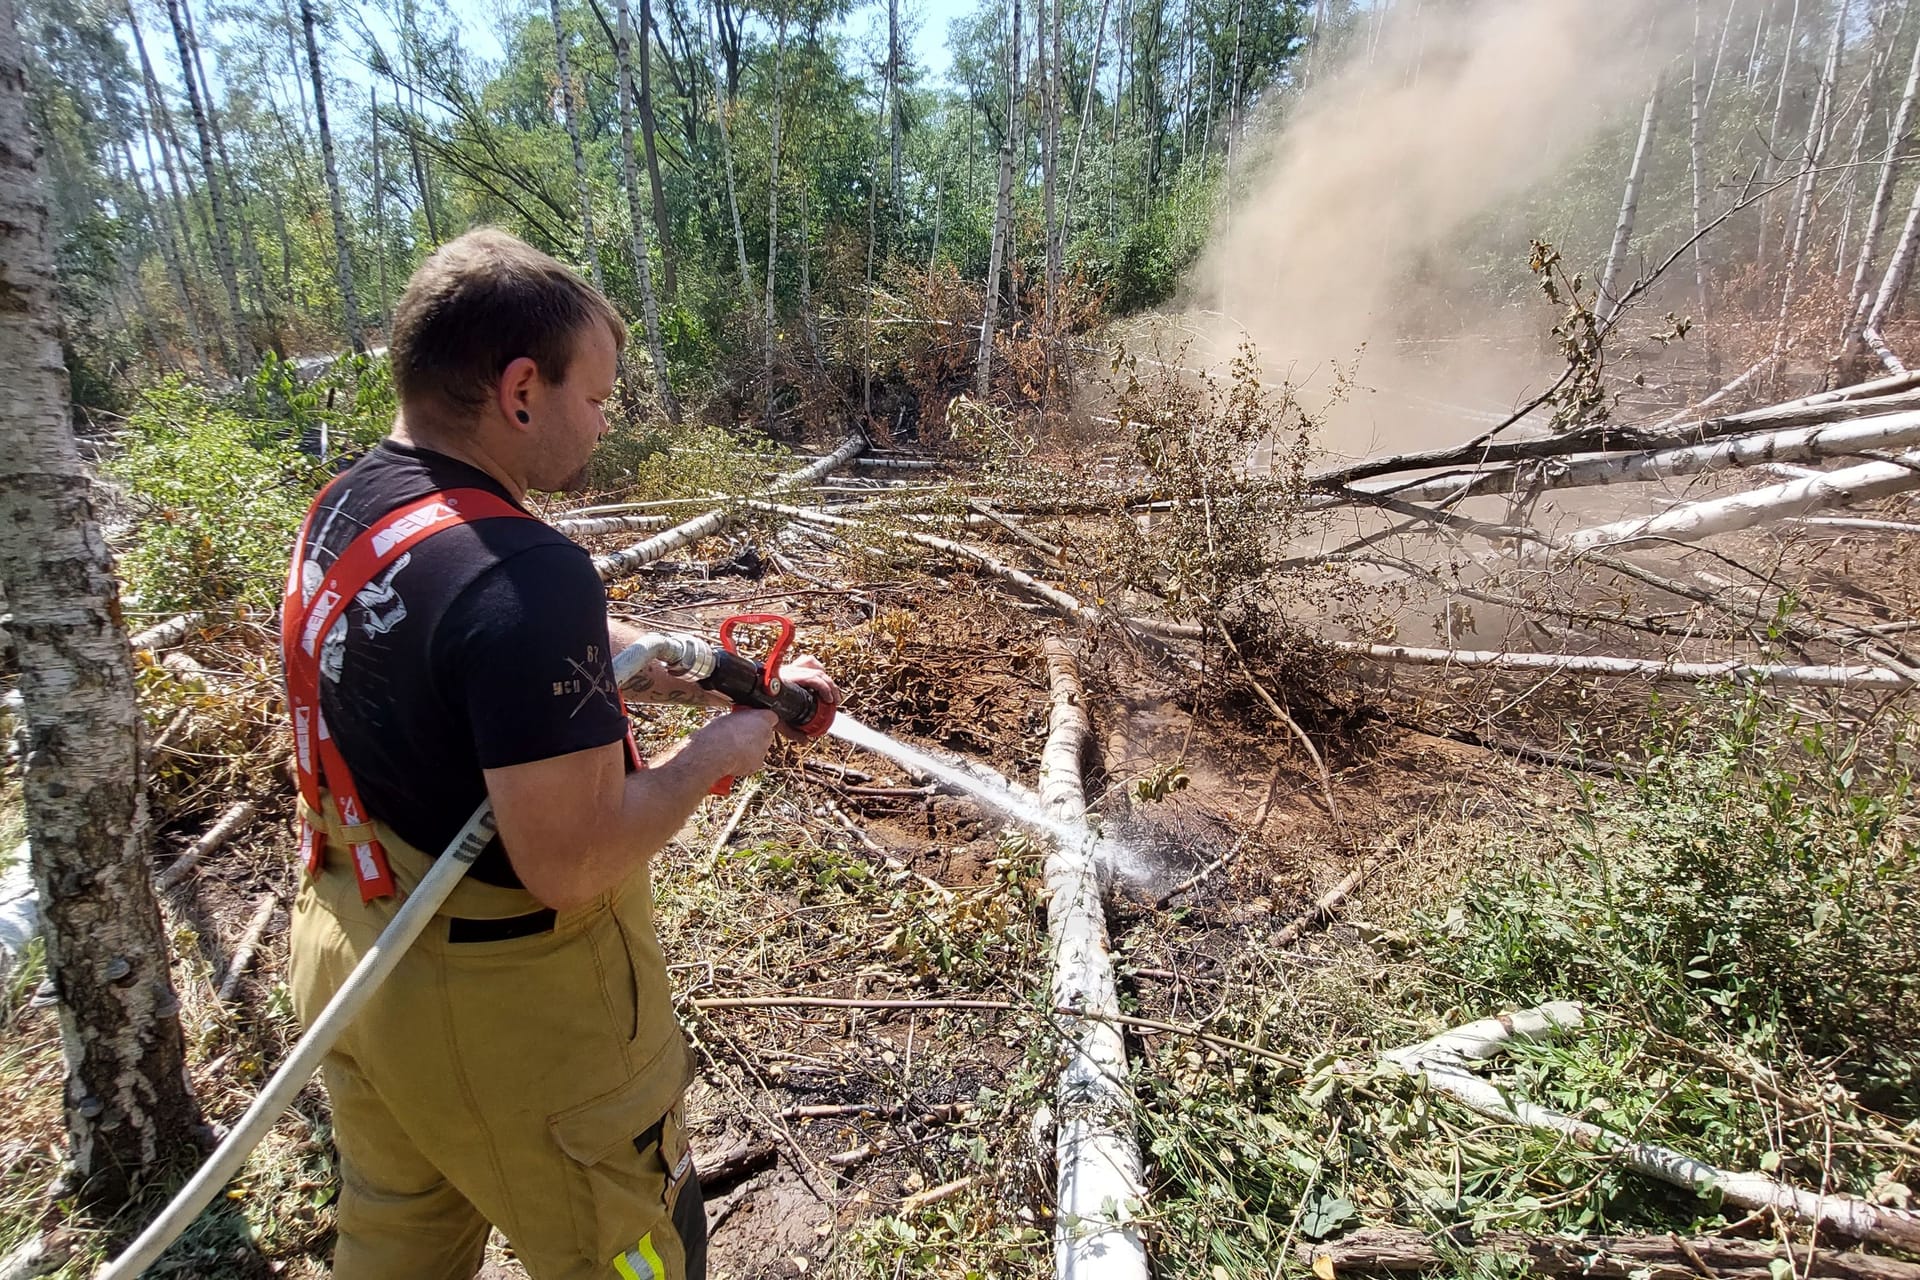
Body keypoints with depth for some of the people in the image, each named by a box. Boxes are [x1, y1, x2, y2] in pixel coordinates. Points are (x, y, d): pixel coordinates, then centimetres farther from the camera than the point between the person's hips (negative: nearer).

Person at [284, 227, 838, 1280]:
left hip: (347, 956, 9)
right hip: (508, 1006, -8)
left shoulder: (344, 509, -2)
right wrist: (713, 753, -15)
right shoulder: (518, 574, -32)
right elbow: (569, 864, -30)